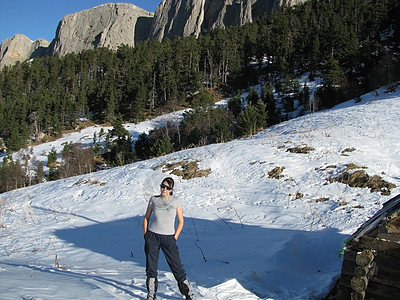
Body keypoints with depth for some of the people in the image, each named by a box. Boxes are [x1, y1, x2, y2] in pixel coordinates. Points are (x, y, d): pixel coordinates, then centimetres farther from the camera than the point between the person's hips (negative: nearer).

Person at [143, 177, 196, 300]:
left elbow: (181, 221, 6)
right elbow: (146, 218, 13)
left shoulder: (176, 201, 1)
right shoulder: (154, 200, 4)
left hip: (168, 238, -1)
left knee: (177, 267, -3)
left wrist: (174, 238, -2)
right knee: (151, 267, 5)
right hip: (152, 236, 2)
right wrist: (146, 236, 4)